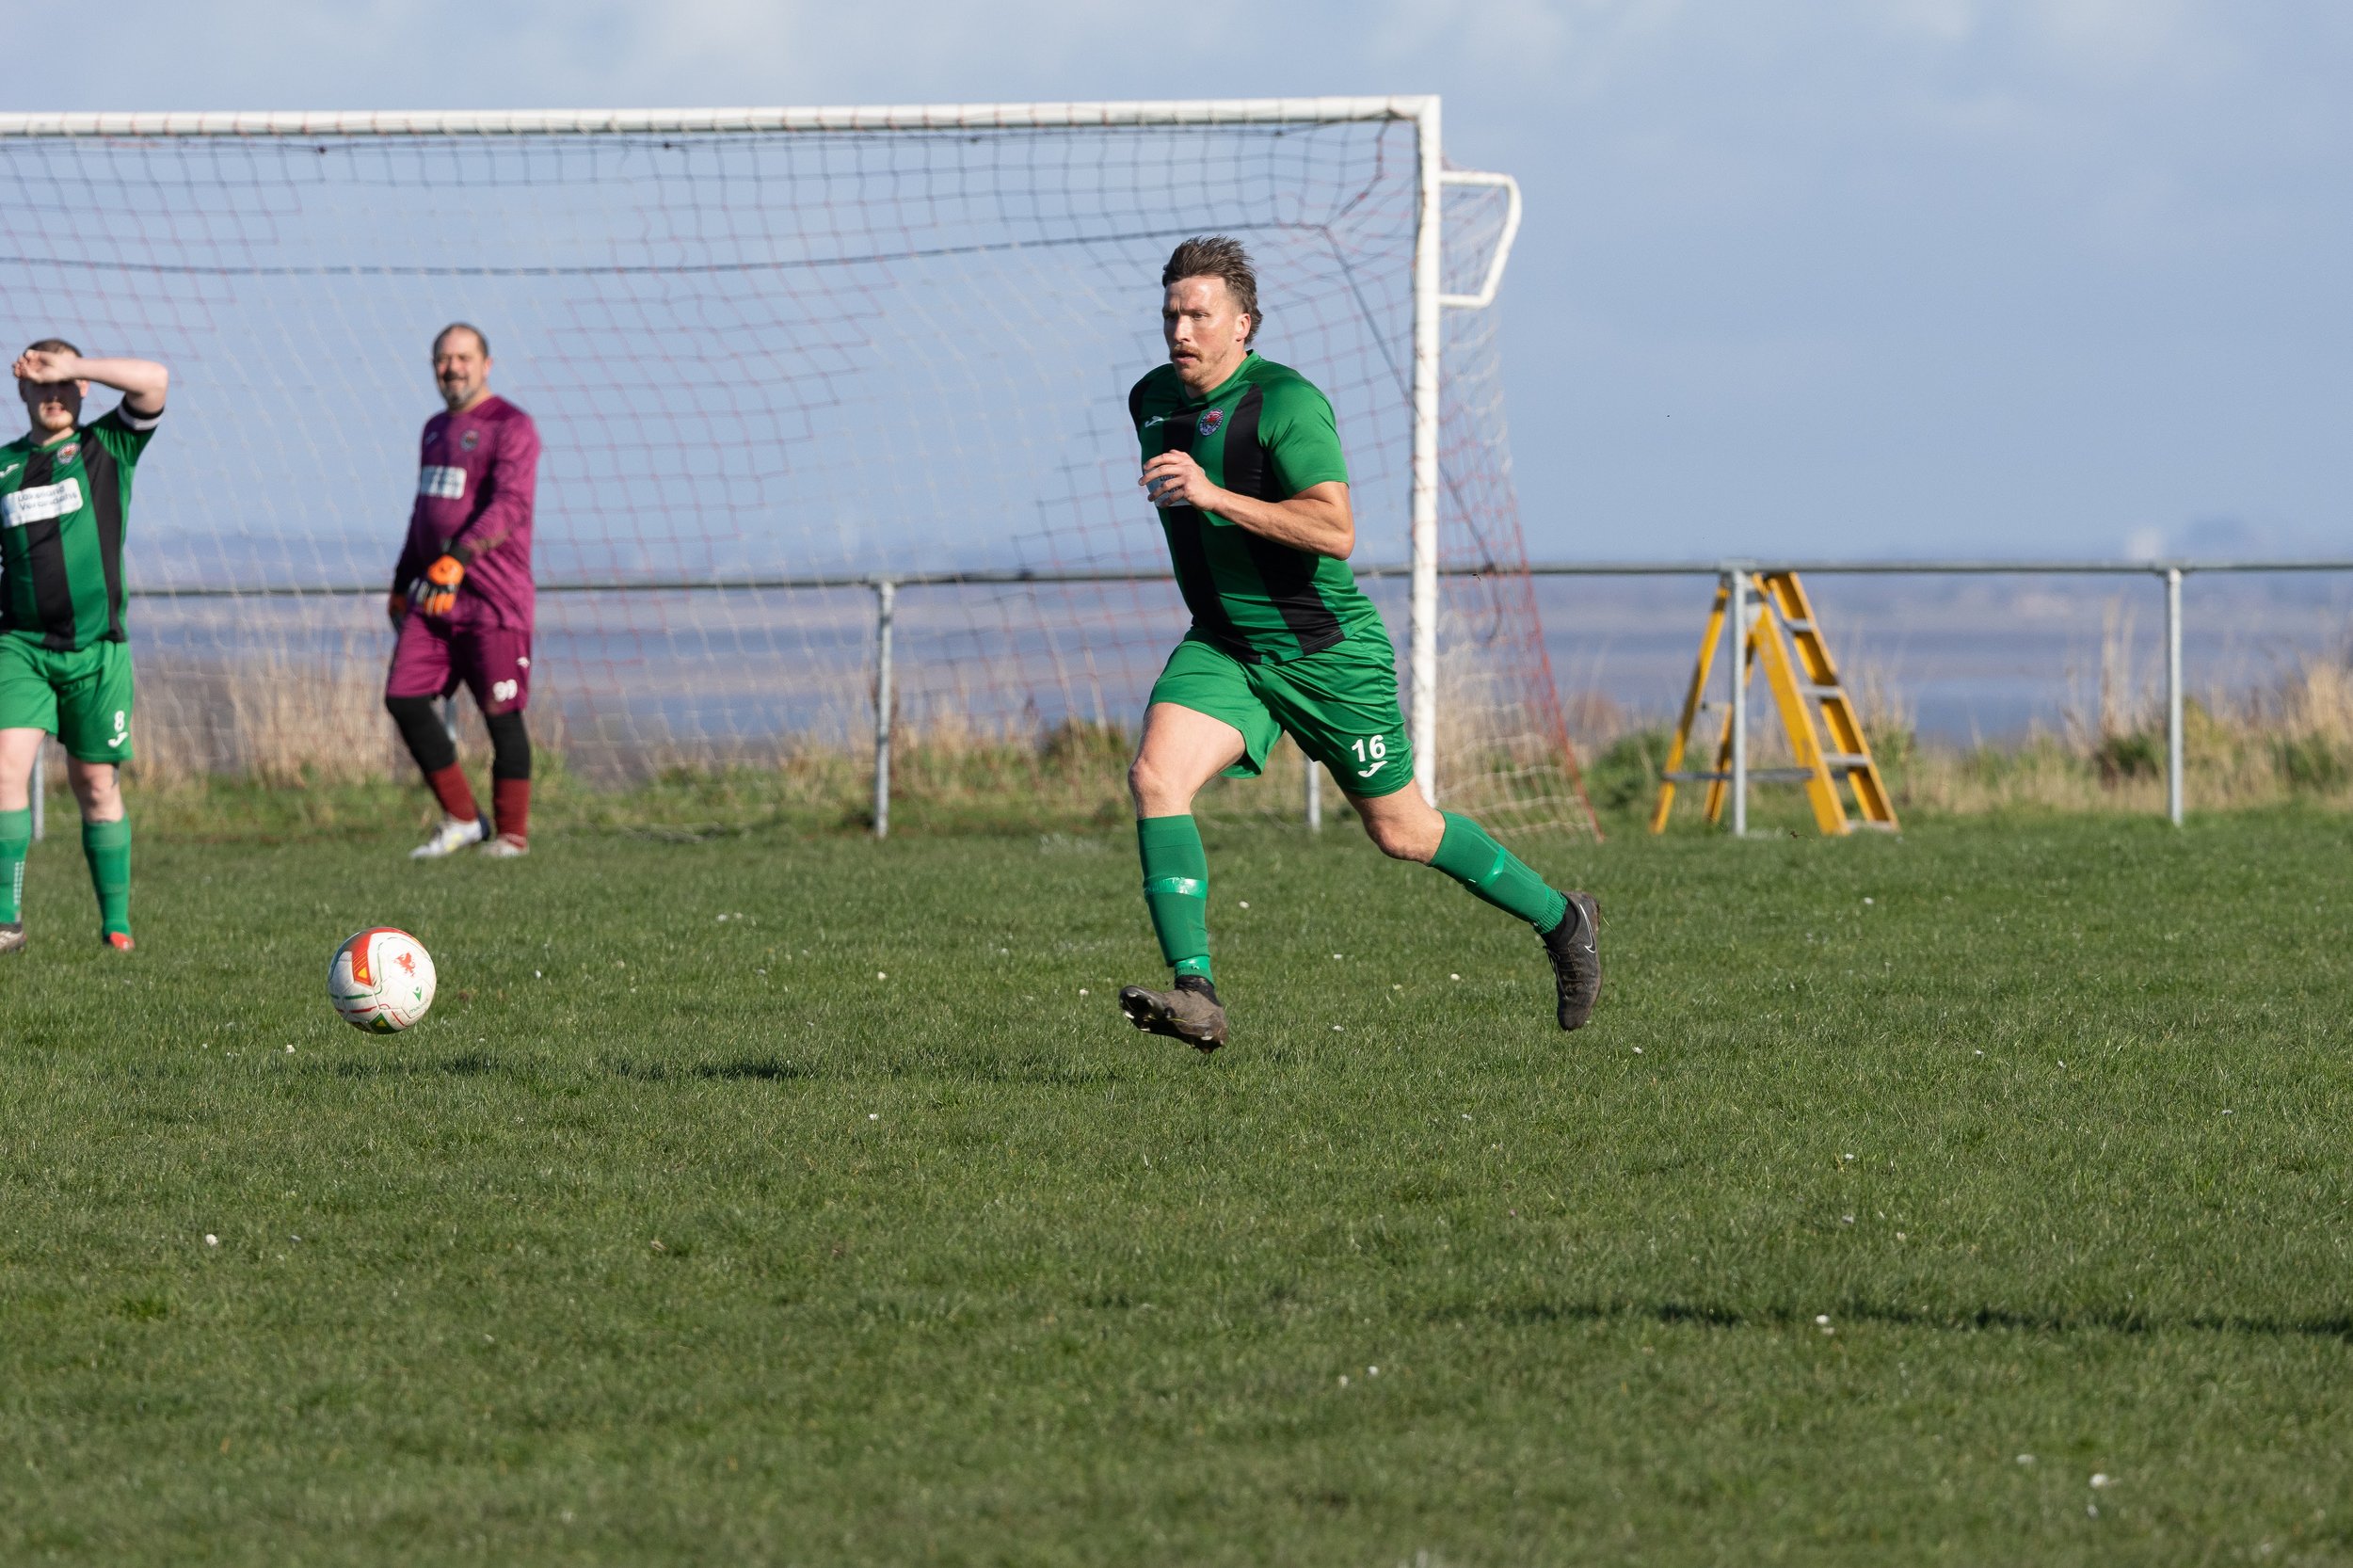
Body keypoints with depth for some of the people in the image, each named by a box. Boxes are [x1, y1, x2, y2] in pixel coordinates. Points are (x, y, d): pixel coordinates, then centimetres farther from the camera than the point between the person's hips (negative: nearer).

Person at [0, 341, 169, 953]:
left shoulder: (108, 448, 5)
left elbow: (154, 380, -10)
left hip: (96, 648, -1)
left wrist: (69, 368, -9)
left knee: (97, 786, 4)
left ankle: (116, 924, 14)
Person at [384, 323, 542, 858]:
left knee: (500, 714, -4)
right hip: (431, 596, 7)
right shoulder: (436, 429, 19)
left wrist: (459, 558, -33)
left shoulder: (511, 427, -8)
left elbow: (510, 505, -21)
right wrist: (403, 585, 26)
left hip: (494, 598, -7)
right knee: (404, 699, -2)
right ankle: (461, 819, 8)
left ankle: (512, 832, 8)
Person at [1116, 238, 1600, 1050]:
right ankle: (1194, 994, -27)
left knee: (1400, 831, 7)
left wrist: (1214, 496, -38)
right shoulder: (1152, 399, 3)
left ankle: (1560, 921, 32)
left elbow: (1335, 531, -32)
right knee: (1156, 775, -21)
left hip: (1326, 649, -6)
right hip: (1221, 649, 6)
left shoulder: (1285, 402, -20)